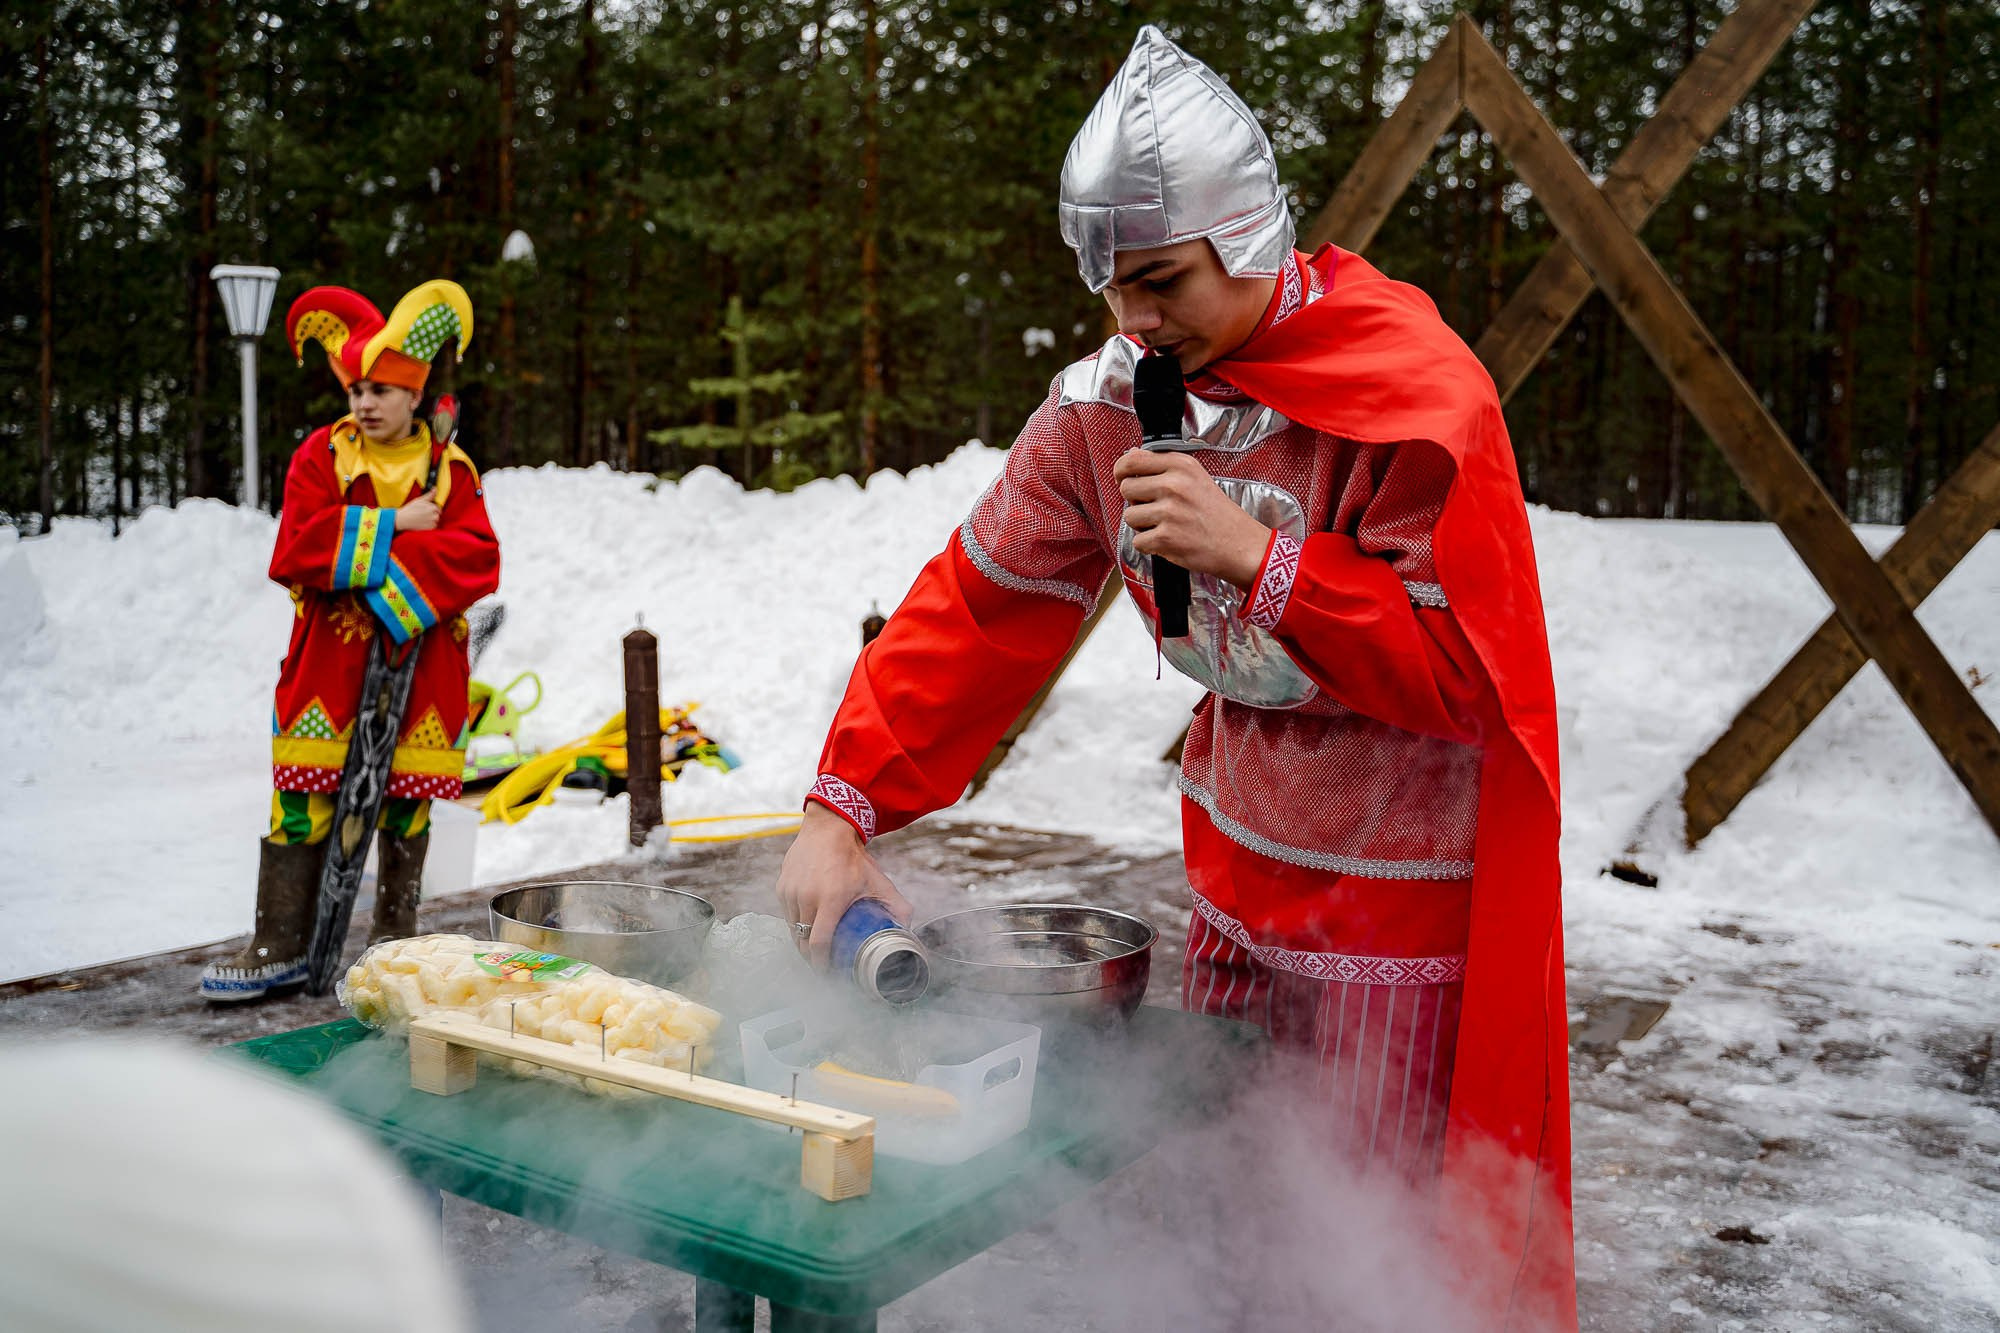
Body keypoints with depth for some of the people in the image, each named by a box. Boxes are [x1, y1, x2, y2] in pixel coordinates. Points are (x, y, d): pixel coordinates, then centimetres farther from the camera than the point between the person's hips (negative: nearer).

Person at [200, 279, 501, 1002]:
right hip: (329, 655, 0)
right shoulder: (321, 456, 2)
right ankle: (280, 946, 6)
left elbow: (478, 558, -11)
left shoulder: (450, 469, 2)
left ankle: (395, 936, 22)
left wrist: (367, 558, -18)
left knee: (406, 799, 7)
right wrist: (391, 528, -16)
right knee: (304, 796, -3)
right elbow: (295, 552, -11)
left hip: (419, 659, 0)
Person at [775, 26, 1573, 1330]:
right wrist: (842, 811, -11)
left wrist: (1258, 555, -29)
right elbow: (976, 608, -3)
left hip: (1400, 891, -5)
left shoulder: (1418, 394, -19)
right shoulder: (1111, 401, -3)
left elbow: (1464, 674, -19)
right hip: (1242, 868, 6)